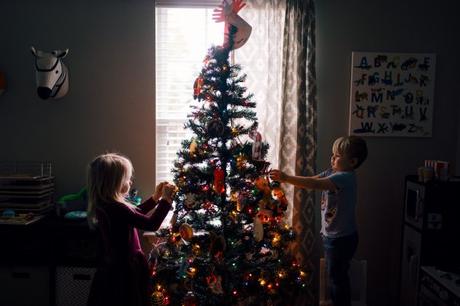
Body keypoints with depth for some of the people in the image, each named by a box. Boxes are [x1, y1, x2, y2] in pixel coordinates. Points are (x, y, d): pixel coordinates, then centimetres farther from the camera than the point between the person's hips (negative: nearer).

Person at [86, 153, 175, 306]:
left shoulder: (105, 205, 3)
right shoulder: (116, 209, -27)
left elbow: (135, 213, 18)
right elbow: (151, 224, -27)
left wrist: (155, 197, 13)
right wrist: (166, 200, -18)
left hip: (114, 267, 10)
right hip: (124, 270, -9)